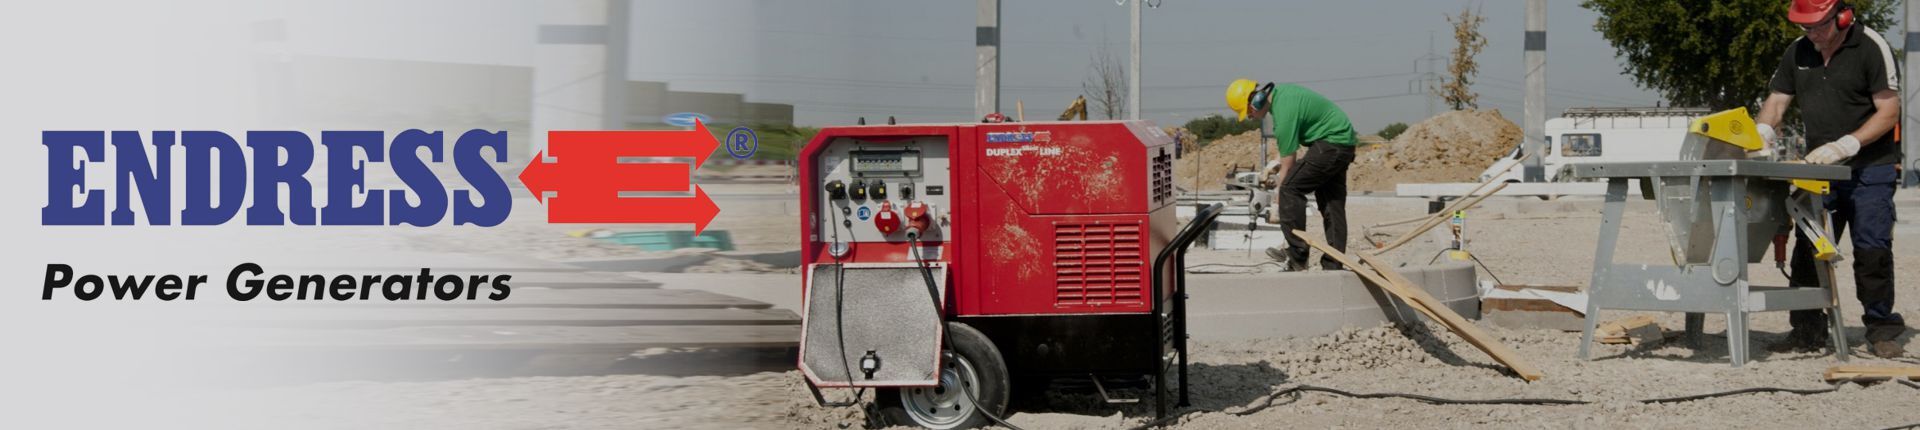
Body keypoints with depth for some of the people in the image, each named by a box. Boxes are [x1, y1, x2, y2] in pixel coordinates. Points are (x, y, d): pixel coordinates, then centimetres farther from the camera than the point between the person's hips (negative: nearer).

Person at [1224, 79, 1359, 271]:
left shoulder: (1284, 112, -22)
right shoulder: (1279, 92, 7)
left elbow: (1287, 167, -17)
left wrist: (1279, 207, -10)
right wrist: (1280, 161, 14)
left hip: (1330, 144, -10)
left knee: (1291, 188, -14)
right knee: (1332, 204, 8)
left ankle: (1297, 256, -16)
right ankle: (1333, 265, 8)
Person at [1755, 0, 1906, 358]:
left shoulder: (1871, 47, -10)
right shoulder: (1797, 53, 7)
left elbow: (1889, 111, -13)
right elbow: (1776, 102, 10)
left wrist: (1845, 146, -22)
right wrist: (1760, 135, -11)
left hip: (1869, 169, -5)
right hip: (1819, 168, 5)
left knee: (1872, 248, -7)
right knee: (1808, 249, 2)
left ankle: (1881, 330, 2)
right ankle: (1808, 331, 8)